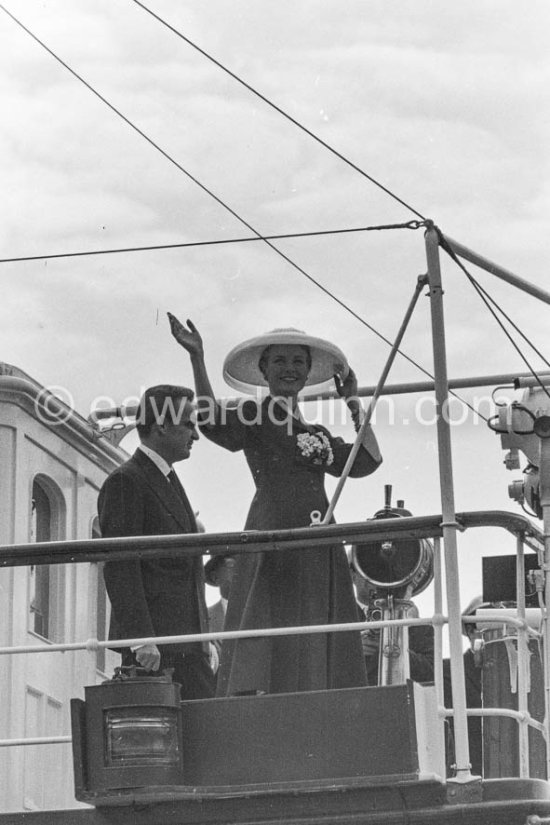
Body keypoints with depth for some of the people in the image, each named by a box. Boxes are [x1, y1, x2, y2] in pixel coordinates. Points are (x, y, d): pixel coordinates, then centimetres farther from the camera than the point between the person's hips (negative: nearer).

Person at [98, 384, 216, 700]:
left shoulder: (168, 481, 23)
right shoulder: (125, 482, -6)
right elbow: (120, 567, -15)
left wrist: (204, 637, 18)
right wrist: (141, 637, -22)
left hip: (186, 644, 9)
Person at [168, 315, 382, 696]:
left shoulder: (317, 434, 24)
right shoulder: (255, 417, 5)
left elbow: (369, 460, 19)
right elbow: (214, 421, -15)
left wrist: (354, 402, 25)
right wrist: (197, 357, -24)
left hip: (320, 553, 7)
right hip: (274, 541, -7)